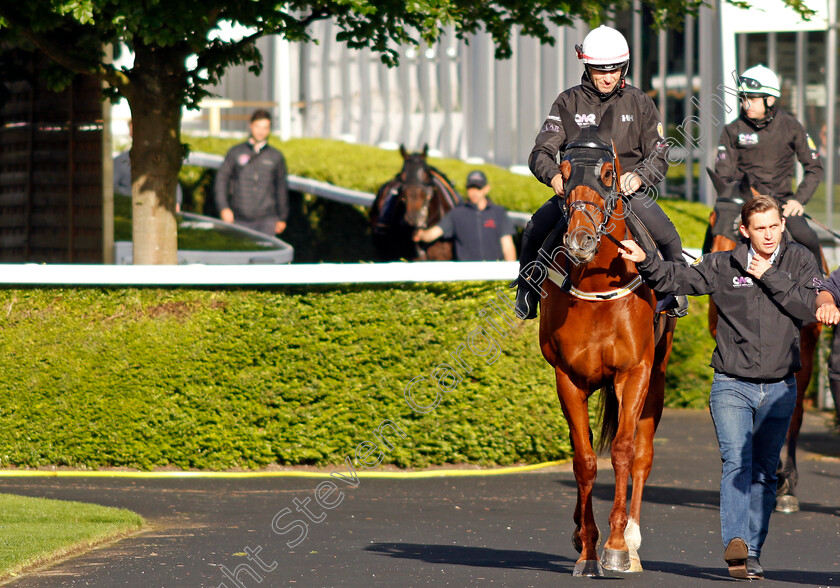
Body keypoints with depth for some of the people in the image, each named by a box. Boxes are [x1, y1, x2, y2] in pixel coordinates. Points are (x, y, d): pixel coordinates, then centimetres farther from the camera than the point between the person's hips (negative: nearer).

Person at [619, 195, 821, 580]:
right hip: (732, 386, -2)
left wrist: (769, 277, -15)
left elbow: (810, 309, -12)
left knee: (764, 473, 7)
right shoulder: (723, 266, -1)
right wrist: (645, 261, -18)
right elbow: (677, 278, -2)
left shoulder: (800, 262, 0)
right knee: (737, 463, -19)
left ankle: (752, 553, 13)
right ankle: (736, 543, -33)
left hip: (779, 389, 2)